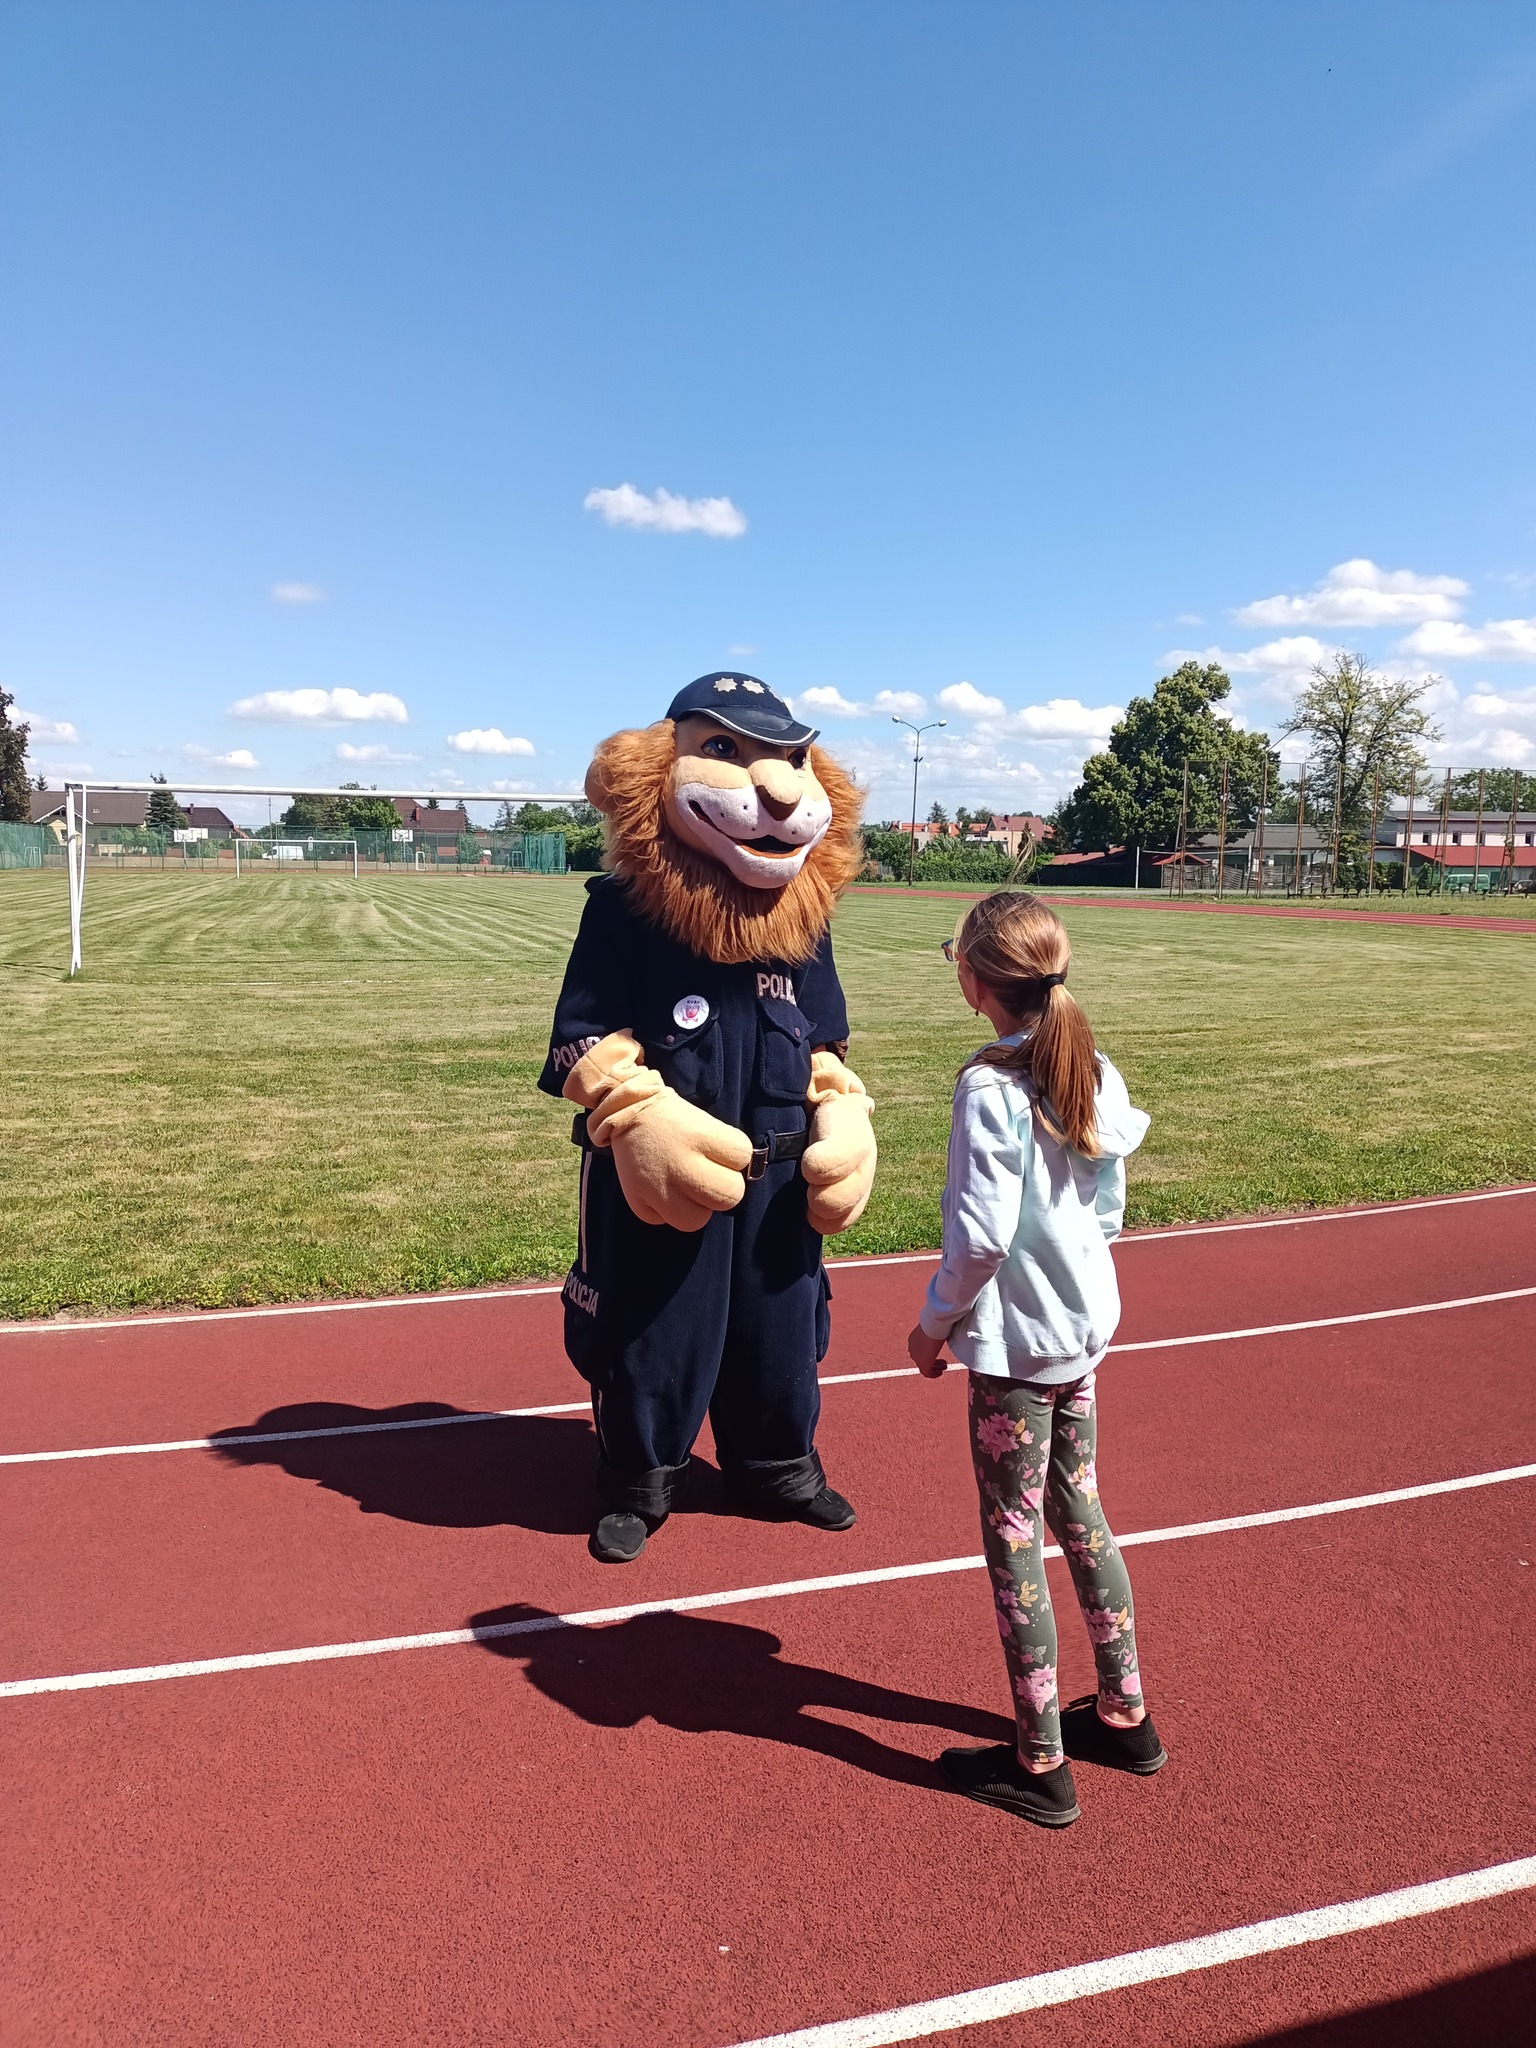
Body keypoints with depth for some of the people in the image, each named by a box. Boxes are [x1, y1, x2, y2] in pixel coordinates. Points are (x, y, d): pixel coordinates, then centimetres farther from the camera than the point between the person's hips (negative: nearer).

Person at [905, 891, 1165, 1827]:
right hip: (1086, 1328, 8)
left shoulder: (990, 1088, -21)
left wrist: (935, 1321, -9)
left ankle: (1041, 1765, 18)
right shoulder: (1096, 1073, 1)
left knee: (1013, 1539, 5)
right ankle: (1125, 1714, 35)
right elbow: (1111, 1208, 8)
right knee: (1079, 1511, 21)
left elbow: (982, 1233, -23)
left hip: (1014, 1341, -8)